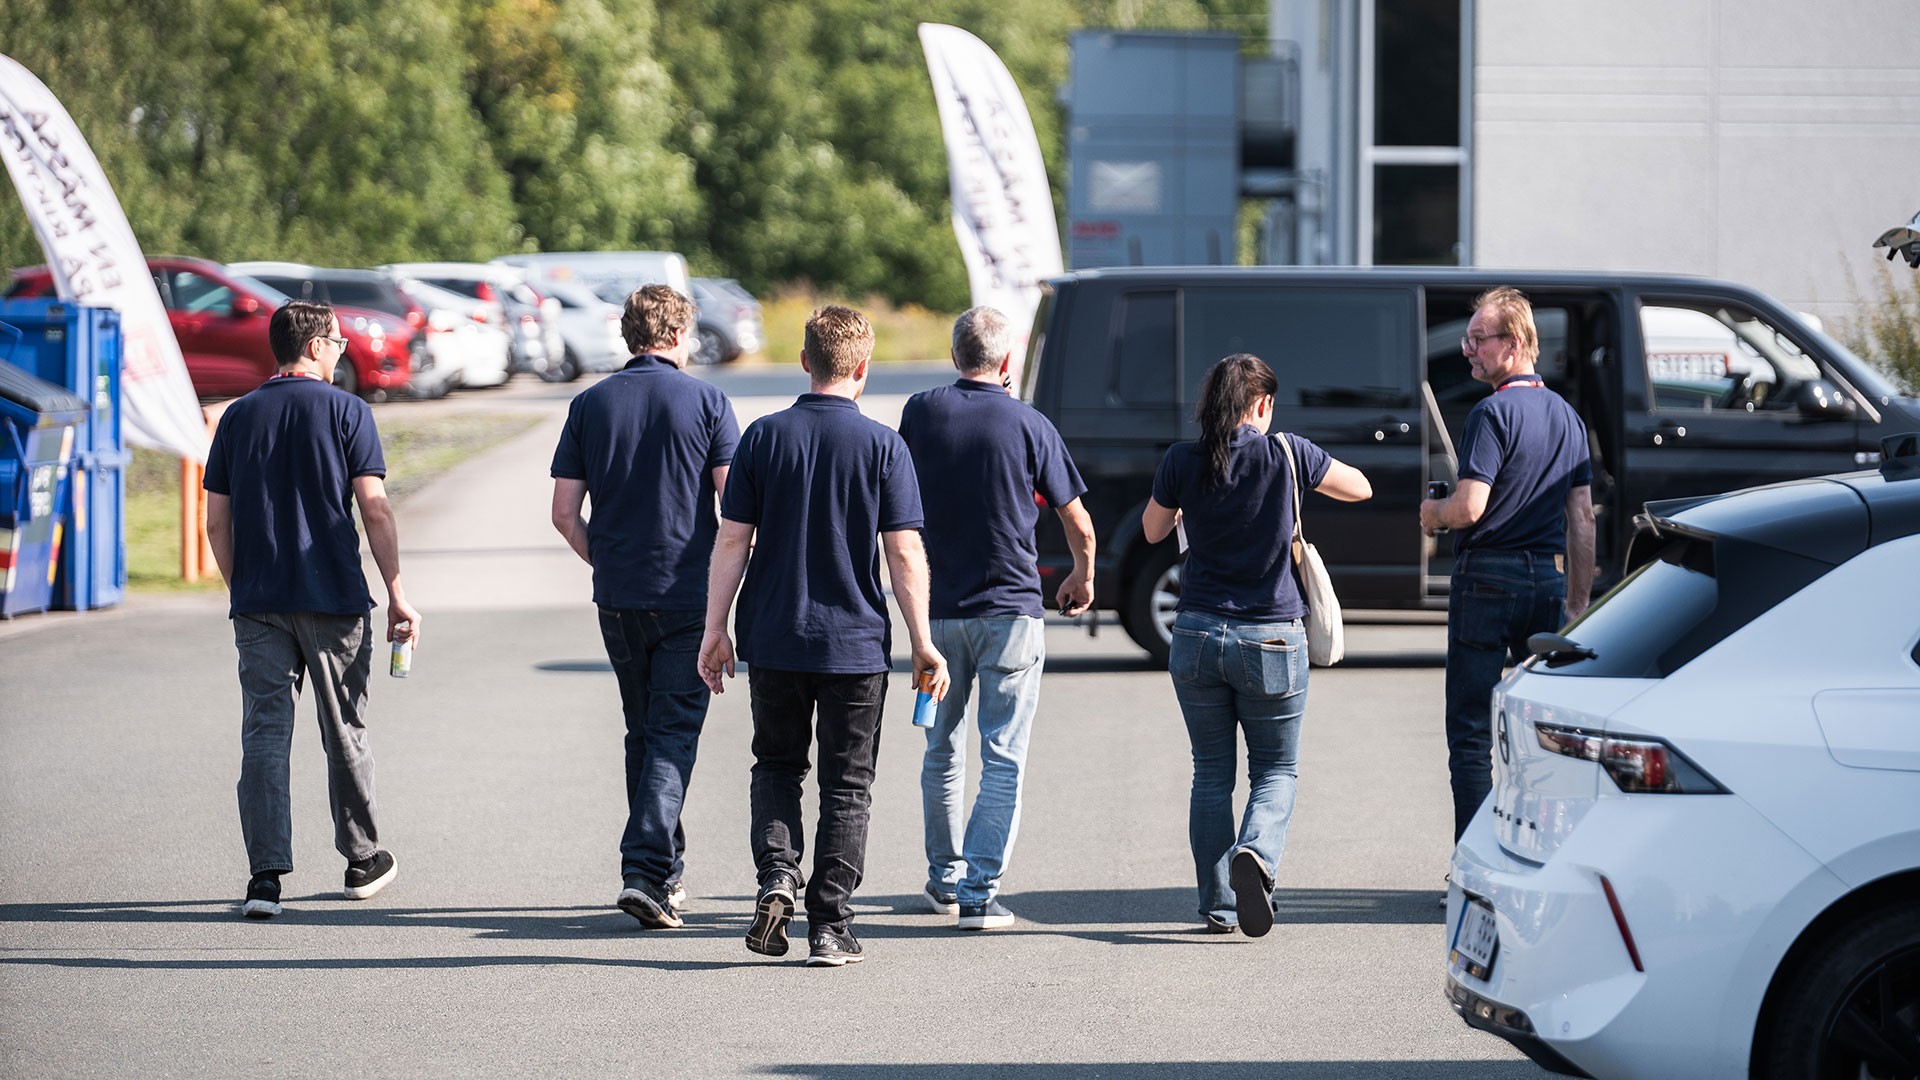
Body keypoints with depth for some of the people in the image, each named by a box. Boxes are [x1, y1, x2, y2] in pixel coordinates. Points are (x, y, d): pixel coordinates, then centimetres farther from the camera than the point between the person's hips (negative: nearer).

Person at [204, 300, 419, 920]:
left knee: (264, 735, -1)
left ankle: (266, 874, -12)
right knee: (345, 734, 11)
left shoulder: (238, 417, 7)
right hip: (334, 600, -2)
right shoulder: (346, 412, -3)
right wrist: (397, 594, -4)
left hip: (258, 605, 2)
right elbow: (374, 509, -9)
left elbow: (217, 522, 8)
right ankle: (362, 860, 24)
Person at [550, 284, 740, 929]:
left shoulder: (589, 405, 4)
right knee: (673, 732, -2)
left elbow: (564, 512, 2)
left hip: (617, 598, 3)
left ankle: (666, 871, 24)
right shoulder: (705, 402, -4)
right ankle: (647, 871, -17)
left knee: (643, 731, 17)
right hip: (689, 596, -3)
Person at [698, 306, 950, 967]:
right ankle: (830, 928, 5)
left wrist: (715, 629, 5)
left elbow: (732, 539, -2)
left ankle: (777, 874, -4)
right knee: (846, 784, 7)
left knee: (777, 765, 19)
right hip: (855, 641, -1)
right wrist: (922, 642, -2)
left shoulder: (764, 437, -2)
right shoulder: (883, 447, -6)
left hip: (773, 639, 1)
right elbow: (904, 551, -8)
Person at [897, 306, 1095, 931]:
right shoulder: (1029, 425, -6)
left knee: (942, 751, 19)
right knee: (1004, 760, 0)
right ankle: (980, 891, -7)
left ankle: (945, 877, 31)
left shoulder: (922, 412, -1)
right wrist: (1083, 577, 21)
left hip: (938, 609, 3)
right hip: (1011, 610, -3)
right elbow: (1078, 524, 0)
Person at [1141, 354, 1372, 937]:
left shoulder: (1183, 462, -5)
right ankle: (1256, 853, -19)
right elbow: (1360, 488, 9)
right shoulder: (1287, 456, -7)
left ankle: (1218, 907, 12)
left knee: (1211, 774, 13)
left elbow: (1153, 531, 13)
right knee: (1276, 769, 11)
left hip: (1198, 637, 2)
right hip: (1272, 639, -1)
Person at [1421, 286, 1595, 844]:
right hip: (1549, 578, 7)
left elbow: (1470, 507, -20)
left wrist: (1433, 512, 2)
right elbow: (1582, 516, 14)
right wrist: (1579, 602, 18)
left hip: (1488, 576, -7)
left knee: (1470, 734, -1)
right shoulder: (1567, 415, 12)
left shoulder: (1494, 412, -11)